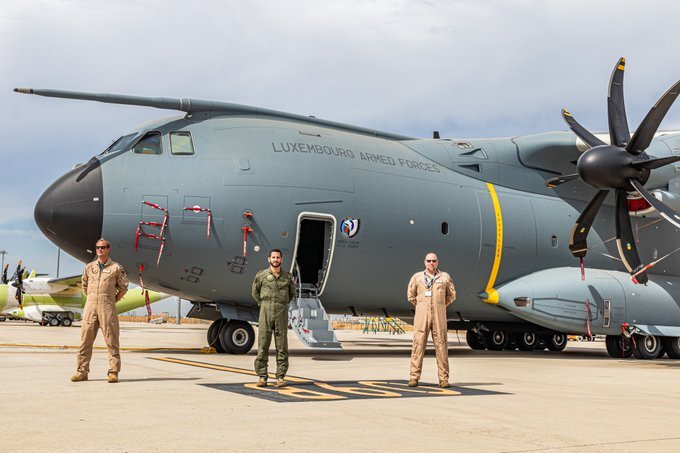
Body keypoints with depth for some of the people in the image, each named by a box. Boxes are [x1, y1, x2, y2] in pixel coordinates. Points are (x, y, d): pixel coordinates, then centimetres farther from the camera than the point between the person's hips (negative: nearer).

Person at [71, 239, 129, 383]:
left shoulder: (116, 268, 5)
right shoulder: (89, 267, 13)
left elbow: (123, 288, 10)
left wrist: (113, 301, 5)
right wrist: (92, 298, 15)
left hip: (107, 307, -3)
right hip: (90, 306, 3)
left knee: (111, 341, -4)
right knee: (85, 340, 2)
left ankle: (113, 372, -1)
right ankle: (82, 371, 8)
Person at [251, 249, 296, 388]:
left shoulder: (287, 276, 8)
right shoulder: (261, 275, 4)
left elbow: (292, 292, 23)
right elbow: (255, 291, 17)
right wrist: (261, 304, 10)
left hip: (281, 313, 1)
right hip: (266, 311, -1)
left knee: (282, 346, 0)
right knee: (263, 344, -2)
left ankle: (280, 377, 4)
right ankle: (262, 377, 2)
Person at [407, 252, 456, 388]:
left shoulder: (445, 277, 6)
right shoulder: (417, 277, 5)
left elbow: (451, 295, 15)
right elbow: (411, 295, 16)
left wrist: (440, 306, 9)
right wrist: (420, 307, 11)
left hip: (439, 316, 0)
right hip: (422, 316, 0)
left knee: (441, 346, 0)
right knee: (418, 345, -4)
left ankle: (443, 379, 4)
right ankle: (414, 378, -1)